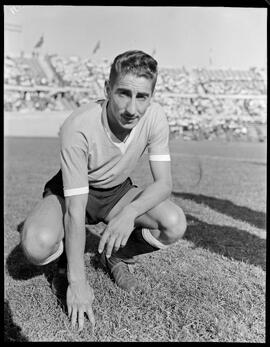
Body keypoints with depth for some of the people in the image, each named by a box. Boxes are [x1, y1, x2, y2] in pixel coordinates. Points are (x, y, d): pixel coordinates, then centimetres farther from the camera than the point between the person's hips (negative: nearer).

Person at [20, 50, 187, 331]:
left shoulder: (154, 116, -22)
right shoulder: (78, 128, -33)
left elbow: (164, 183, -18)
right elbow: (75, 209, -31)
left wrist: (130, 212, -39)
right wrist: (76, 281, -29)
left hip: (118, 192, 3)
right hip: (72, 192, -3)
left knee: (175, 224, -22)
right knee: (37, 244, -32)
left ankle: (116, 256, 7)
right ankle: (67, 255, 7)